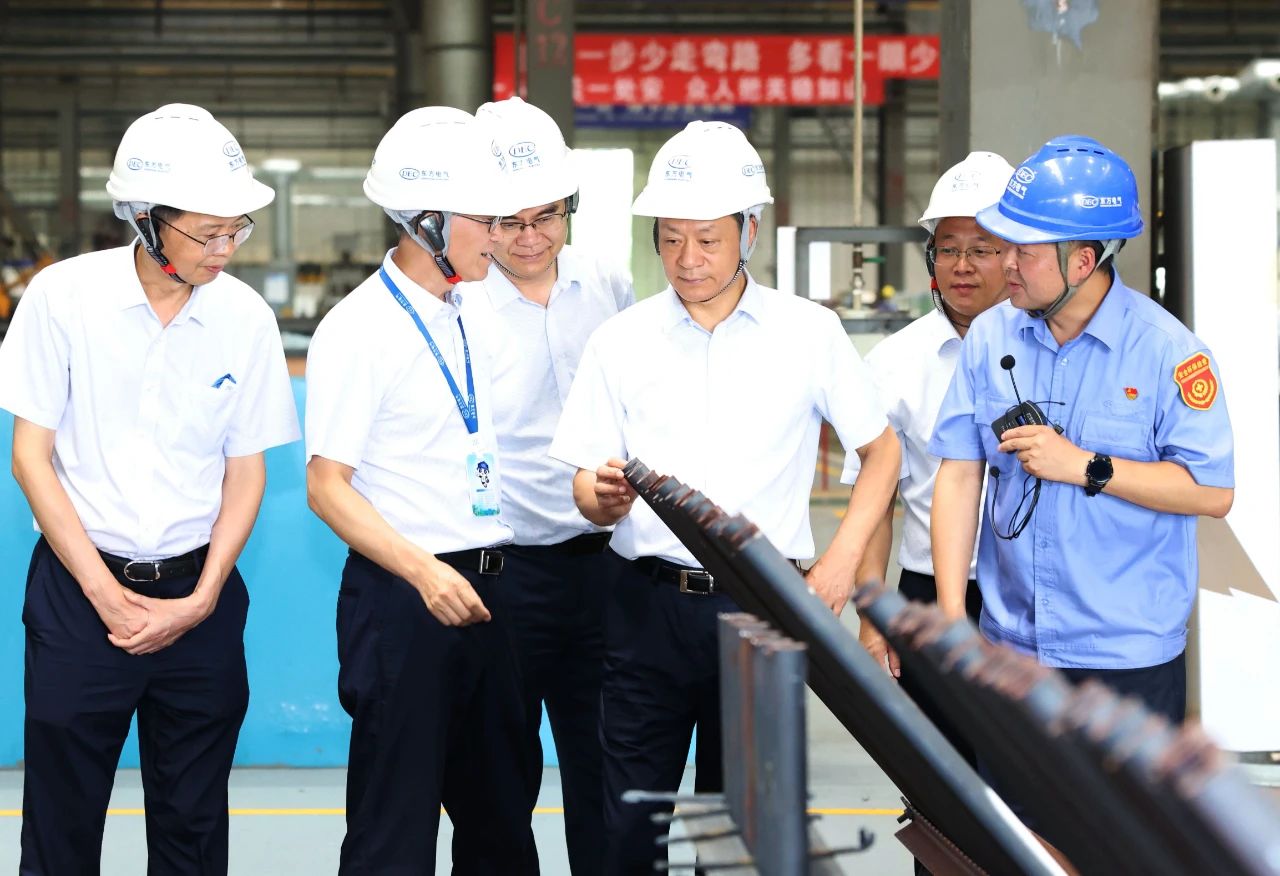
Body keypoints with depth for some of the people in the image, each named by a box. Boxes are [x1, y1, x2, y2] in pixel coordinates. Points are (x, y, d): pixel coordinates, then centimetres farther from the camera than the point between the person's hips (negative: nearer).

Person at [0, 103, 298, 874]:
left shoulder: (245, 316, -2)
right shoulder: (64, 296, -7)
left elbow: (246, 471, 6)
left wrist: (202, 599, -5)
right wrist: (107, 595, -9)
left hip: (198, 590, 2)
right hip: (80, 587, -2)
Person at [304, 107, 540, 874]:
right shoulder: (359, 330, -12)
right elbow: (327, 487, -14)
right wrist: (424, 573, -23)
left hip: (485, 588, 8)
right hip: (402, 598, -7)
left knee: (500, 811, 14)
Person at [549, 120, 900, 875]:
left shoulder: (809, 333, 3)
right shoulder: (620, 342, 6)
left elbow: (881, 450, 10)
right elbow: (588, 493, 7)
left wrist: (842, 563, -3)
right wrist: (606, 497, -17)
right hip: (649, 605, 1)